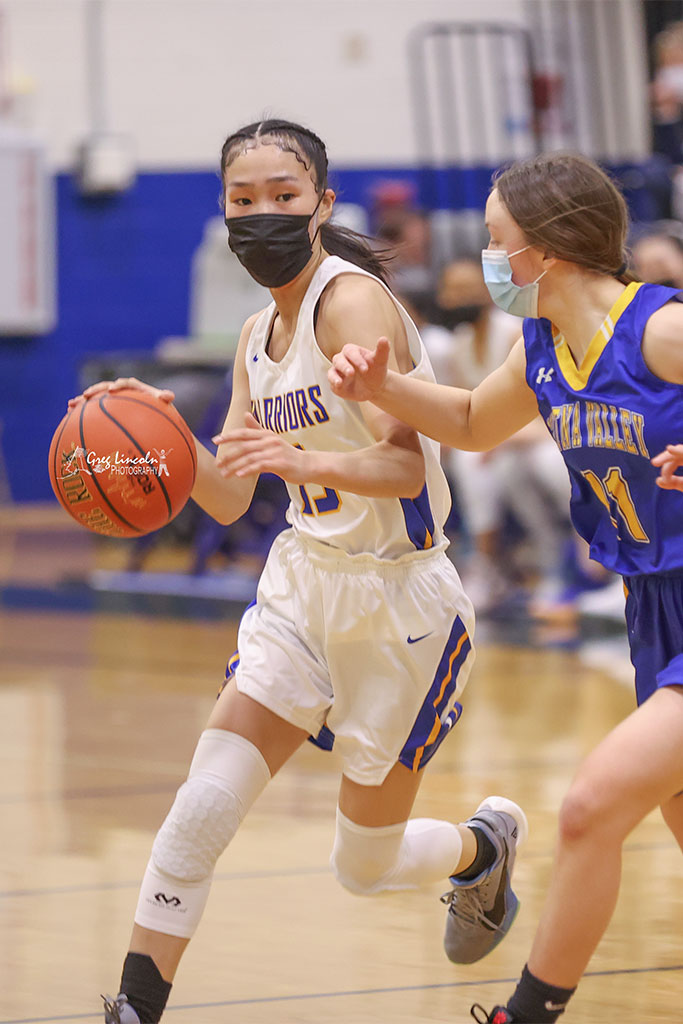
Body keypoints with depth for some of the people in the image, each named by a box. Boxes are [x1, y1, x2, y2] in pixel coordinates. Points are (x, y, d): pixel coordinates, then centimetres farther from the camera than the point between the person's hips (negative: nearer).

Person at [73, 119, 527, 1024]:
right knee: (202, 807, -11)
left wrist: (302, 459, -43)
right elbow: (227, 500, 6)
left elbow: (406, 468, -25)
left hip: (398, 602, -6)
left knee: (365, 864, 8)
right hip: (303, 585, 6)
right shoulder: (259, 337, 7)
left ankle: (487, 843, 40)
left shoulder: (353, 302, -18)